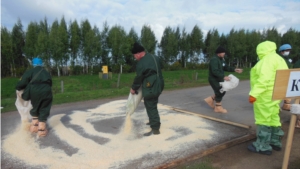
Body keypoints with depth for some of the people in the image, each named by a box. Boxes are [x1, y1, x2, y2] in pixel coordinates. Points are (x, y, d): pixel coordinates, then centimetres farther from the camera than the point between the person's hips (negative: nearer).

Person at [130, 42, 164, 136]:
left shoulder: (141, 63, -17)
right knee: (152, 105, 23)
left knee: (151, 107, -2)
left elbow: (139, 78, -10)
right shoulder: (154, 57, 10)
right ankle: (153, 121, 39)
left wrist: (133, 88, 4)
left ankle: (155, 129, 4)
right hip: (158, 84, 10)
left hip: (150, 87, -10)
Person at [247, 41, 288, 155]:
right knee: (273, 118, 18)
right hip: (274, 94, 10)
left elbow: (264, 79, -27)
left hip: (265, 95, -10)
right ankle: (275, 142, 30)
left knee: (263, 120, -3)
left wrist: (254, 94, -29)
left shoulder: (267, 59, -15)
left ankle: (263, 146, 6)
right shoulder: (278, 59, 16)